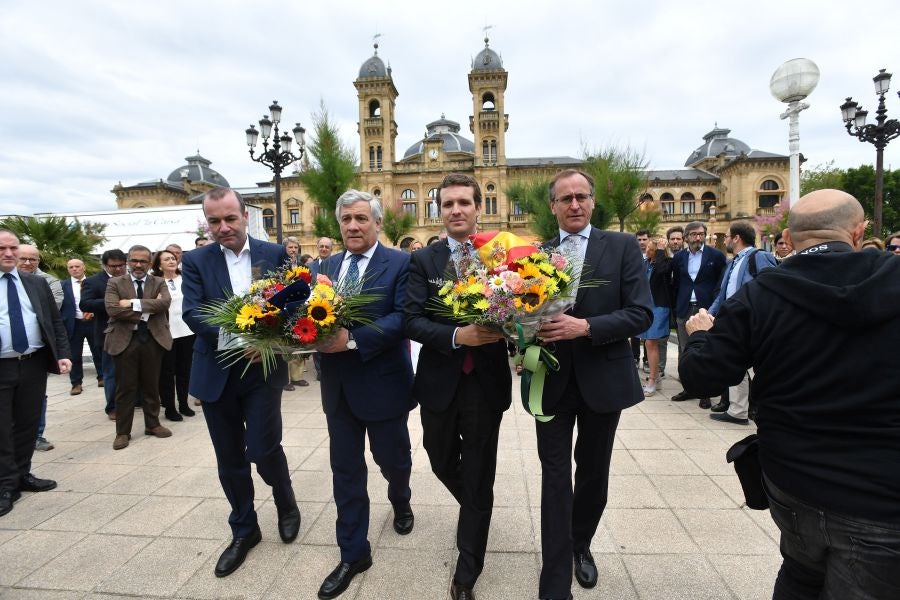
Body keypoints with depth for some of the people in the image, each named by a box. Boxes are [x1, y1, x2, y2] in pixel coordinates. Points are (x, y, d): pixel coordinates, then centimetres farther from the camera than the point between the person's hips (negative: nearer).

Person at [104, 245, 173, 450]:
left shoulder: (159, 283, 7)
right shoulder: (115, 283, 4)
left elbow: (165, 302, -13)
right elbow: (112, 309, -12)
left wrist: (133, 303, -18)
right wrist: (147, 310, -14)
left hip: (153, 339, 1)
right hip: (124, 340, -1)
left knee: (151, 385, 12)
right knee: (125, 388, 4)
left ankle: (152, 424, 27)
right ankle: (122, 432, 16)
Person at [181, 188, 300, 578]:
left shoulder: (275, 254, 1)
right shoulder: (195, 261, 1)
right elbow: (191, 312, -9)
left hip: (262, 368, -1)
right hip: (216, 373, 2)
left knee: (264, 449, -4)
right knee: (230, 459, 12)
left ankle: (286, 503, 30)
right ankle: (243, 530, 33)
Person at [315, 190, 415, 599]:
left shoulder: (400, 263, -9)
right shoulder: (328, 265, 8)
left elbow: (403, 318, -20)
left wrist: (353, 340, -29)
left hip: (382, 383, -4)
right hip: (338, 386, 4)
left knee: (392, 459, 17)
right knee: (346, 470, 11)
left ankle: (400, 502, 51)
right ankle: (353, 553, 28)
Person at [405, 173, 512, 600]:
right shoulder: (423, 261, -1)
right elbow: (413, 321, -10)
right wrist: (457, 335, -26)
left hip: (486, 384, -1)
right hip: (440, 383, 2)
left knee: (479, 479, 10)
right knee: (443, 464, 22)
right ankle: (475, 508, 56)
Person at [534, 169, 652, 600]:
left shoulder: (622, 247, -2)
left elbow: (641, 314, -11)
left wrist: (585, 327, -23)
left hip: (602, 379, 0)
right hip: (552, 380, 0)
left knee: (593, 473, 18)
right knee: (556, 478, 4)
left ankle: (581, 545, 45)